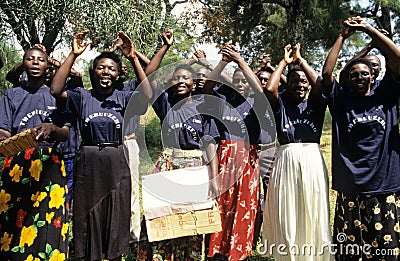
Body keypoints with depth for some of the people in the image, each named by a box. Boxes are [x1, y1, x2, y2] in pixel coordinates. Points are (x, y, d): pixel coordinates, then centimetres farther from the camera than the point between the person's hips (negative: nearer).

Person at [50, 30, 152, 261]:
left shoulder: (123, 98, 3)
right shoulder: (83, 97, 4)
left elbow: (147, 95, -15)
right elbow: (56, 90, -13)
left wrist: (133, 58, -17)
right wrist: (73, 55, -14)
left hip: (117, 165, 0)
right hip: (88, 163, 0)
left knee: (116, 217, 9)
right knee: (89, 216, 9)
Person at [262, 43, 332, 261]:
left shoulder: (314, 104, 11)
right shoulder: (281, 104, 8)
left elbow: (320, 85, -8)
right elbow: (269, 89, -12)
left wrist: (300, 60, 3)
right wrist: (284, 62, 2)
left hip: (312, 162, 1)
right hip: (287, 161, -1)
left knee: (312, 213, 4)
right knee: (288, 213, 2)